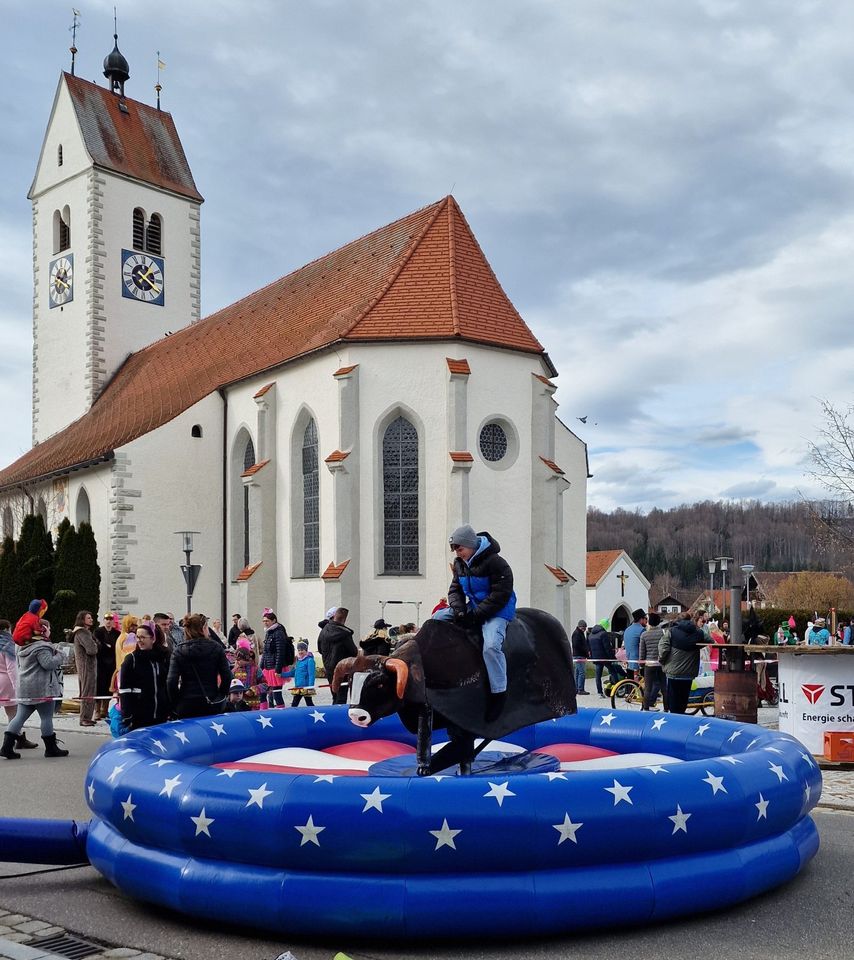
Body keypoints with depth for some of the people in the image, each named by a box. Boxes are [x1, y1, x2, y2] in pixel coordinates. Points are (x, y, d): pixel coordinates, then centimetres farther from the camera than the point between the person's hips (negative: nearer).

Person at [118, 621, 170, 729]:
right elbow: (124, 690, -5)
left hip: (161, 716, 3)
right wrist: (127, 717, -12)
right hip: (139, 718, -3)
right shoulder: (131, 659, -1)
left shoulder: (164, 657, 7)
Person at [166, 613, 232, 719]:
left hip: (186, 705, 0)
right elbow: (226, 676, -5)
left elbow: (171, 681, -9)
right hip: (212, 705, 0)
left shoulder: (179, 651, -2)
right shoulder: (216, 647, -3)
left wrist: (175, 705, 1)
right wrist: (221, 696, 8)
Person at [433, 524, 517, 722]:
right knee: (437, 618, 3)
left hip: (496, 611, -8)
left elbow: (500, 594, -21)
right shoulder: (459, 564, 6)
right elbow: (455, 589, 11)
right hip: (473, 607, 9)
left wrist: (477, 614, -23)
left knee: (491, 645, -31)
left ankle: (499, 693, -20)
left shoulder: (495, 562, -19)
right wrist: (459, 610, -10)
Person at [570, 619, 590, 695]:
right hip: (579, 656, -10)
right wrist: (586, 652, -16)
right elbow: (576, 645, -20)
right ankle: (580, 690, -12)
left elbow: (584, 644, 25)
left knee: (577, 673, 12)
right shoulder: (576, 633, -11)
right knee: (582, 673, -12)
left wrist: (587, 651, 7)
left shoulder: (581, 633, 20)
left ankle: (576, 689, 17)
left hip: (580, 656, 10)